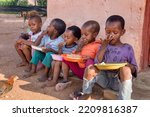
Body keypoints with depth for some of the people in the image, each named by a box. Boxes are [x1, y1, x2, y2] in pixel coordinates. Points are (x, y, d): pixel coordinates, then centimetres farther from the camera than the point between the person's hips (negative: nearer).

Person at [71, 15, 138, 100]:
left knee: (126, 69, -33)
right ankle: (85, 93, 3)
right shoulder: (104, 46, 5)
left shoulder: (128, 48, 0)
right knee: (90, 69, -23)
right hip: (105, 79, 2)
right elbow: (97, 63, -7)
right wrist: (104, 46, -14)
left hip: (120, 81, -2)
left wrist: (129, 66, -22)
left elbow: (134, 69, 2)